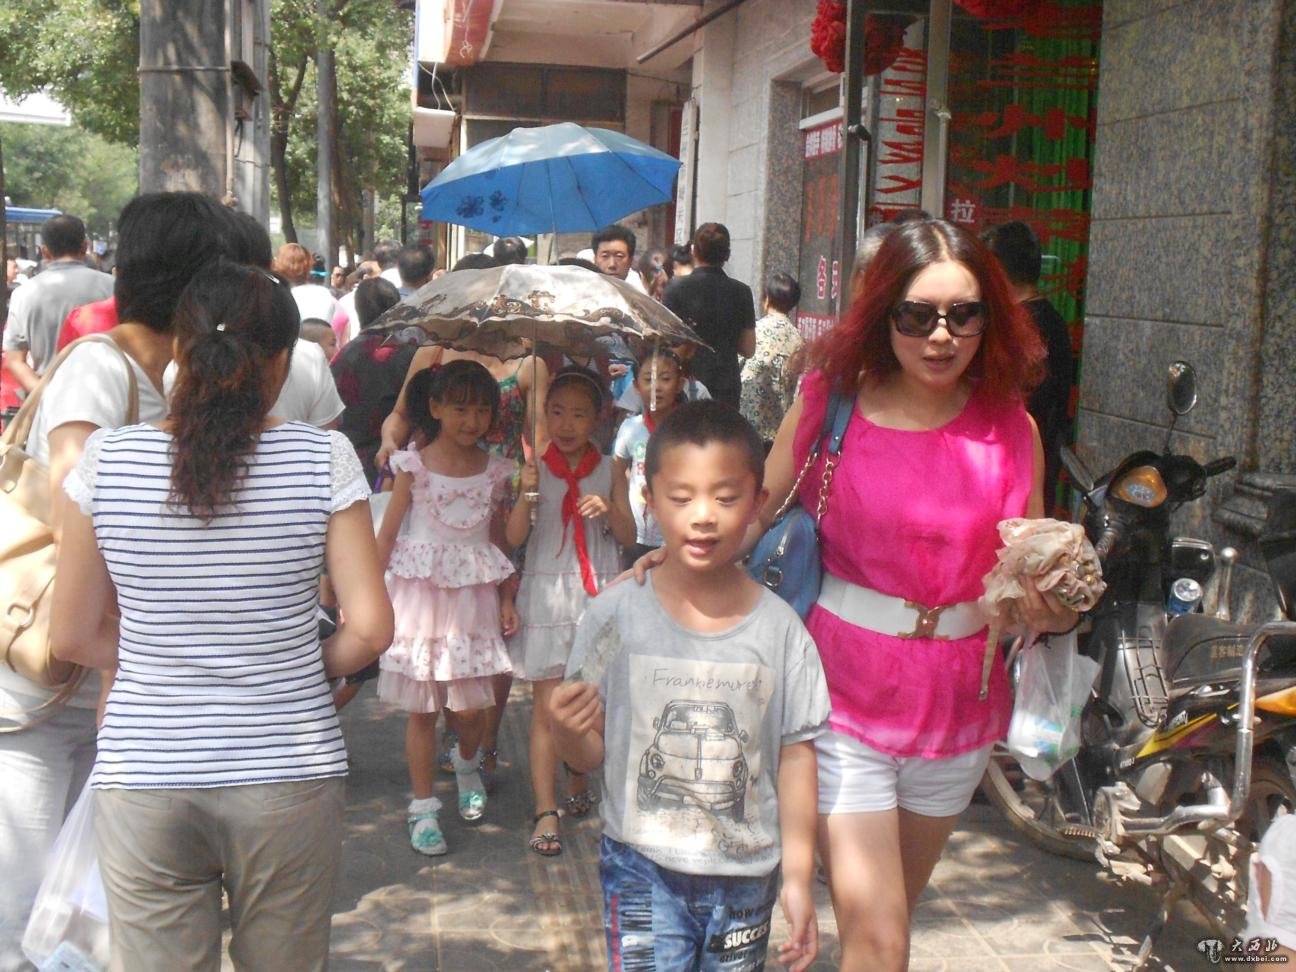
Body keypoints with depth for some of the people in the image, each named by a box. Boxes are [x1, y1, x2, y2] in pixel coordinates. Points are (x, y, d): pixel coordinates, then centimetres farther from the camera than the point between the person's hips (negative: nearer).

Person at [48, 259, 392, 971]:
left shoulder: (107, 459, -6)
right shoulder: (324, 458, -9)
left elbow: (72, 638, 1)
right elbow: (369, 628, -9)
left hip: (142, 782, 1)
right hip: (290, 778, 0)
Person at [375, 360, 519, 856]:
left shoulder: (495, 470, 3)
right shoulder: (414, 466, -5)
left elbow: (499, 540, 10)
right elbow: (386, 534, -2)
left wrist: (507, 600, 6)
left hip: (472, 596, 2)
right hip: (420, 592, -2)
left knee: (472, 707, 4)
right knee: (421, 709, 4)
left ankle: (467, 764, 38)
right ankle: (423, 808, 18)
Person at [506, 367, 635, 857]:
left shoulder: (609, 470, 4)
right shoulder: (536, 469, 0)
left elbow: (629, 537, 4)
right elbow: (514, 537, -6)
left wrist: (609, 511, -15)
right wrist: (527, 495, -22)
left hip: (598, 591, 2)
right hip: (548, 592, -2)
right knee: (547, 705, -3)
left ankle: (579, 789, 29)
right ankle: (545, 811, -2)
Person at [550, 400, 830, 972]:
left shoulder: (779, 630, -7)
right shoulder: (615, 617, -9)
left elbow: (795, 755, 0)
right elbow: (590, 753, -2)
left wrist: (798, 877, 1)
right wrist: (565, 729, -24)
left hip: (746, 877, 1)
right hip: (643, 871, -1)